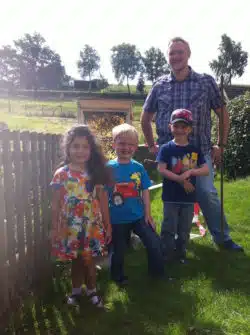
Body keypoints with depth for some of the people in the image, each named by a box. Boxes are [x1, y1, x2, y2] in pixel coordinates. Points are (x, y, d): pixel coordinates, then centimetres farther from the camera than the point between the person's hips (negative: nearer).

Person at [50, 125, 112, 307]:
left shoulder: (95, 174, -2)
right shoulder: (61, 174, -7)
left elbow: (103, 201, 2)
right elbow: (56, 204, -2)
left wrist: (107, 225, 3)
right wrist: (55, 228, -2)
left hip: (91, 224, 0)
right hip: (70, 225, 0)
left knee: (87, 259, 7)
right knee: (76, 260, 13)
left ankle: (91, 290, 29)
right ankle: (77, 290, 33)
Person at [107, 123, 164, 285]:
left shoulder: (139, 168, -2)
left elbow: (145, 192, 3)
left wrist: (148, 215, 2)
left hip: (139, 216, 2)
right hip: (118, 219, -2)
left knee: (154, 243, 2)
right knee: (118, 250, 14)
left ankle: (158, 272, 25)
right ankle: (118, 276, 39)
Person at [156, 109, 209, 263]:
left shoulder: (195, 150, 2)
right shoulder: (166, 148, -5)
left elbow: (206, 170, -3)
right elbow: (161, 170, -14)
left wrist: (190, 172, -19)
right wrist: (181, 179, -19)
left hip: (189, 197, 3)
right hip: (171, 196, -3)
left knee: (185, 228, 13)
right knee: (169, 227, 4)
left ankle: (181, 253, 29)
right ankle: (167, 254, 18)